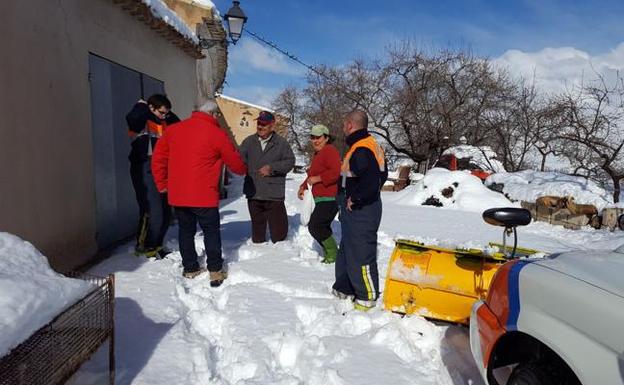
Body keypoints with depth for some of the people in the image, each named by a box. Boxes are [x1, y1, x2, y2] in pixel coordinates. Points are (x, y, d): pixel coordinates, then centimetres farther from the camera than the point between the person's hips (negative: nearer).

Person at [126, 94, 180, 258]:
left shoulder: (163, 123, 18)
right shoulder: (141, 121, -7)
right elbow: (132, 117, -28)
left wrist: (169, 114, 10)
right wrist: (142, 105, -10)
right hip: (145, 170, -8)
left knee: (165, 211, 10)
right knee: (153, 211, -13)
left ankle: (155, 244, 24)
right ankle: (144, 246, 4)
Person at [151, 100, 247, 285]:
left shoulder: (173, 129, 7)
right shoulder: (217, 134, -6)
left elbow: (158, 157, 9)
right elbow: (235, 162, 3)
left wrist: (162, 184, 16)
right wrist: (244, 170, 25)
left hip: (177, 194, 5)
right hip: (204, 195, -4)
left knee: (186, 230, 16)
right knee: (211, 231, 9)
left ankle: (190, 269, 23)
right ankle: (215, 271, 11)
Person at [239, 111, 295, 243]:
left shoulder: (281, 142, 1)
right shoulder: (249, 141, 6)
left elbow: (290, 161, -3)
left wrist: (272, 168, -13)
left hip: (274, 194, -2)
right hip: (253, 193, 3)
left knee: (279, 229, 2)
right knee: (257, 226, 16)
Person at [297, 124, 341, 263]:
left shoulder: (330, 151, -12)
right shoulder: (318, 154, 21)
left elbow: (336, 172, -26)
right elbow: (313, 175, 28)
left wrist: (317, 179, -21)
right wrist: (303, 187, 12)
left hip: (329, 198, -11)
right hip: (322, 199, 11)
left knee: (314, 226, -15)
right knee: (322, 227, 16)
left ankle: (333, 254, -4)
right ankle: (329, 253, 26)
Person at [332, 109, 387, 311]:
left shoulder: (361, 150, -21)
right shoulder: (370, 144, 11)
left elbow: (372, 181, -33)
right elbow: (382, 175, 19)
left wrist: (355, 199, -19)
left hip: (360, 212, -11)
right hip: (357, 211, 11)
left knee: (361, 254, 1)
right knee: (346, 250, 21)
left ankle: (367, 297, 14)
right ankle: (344, 289, 35)